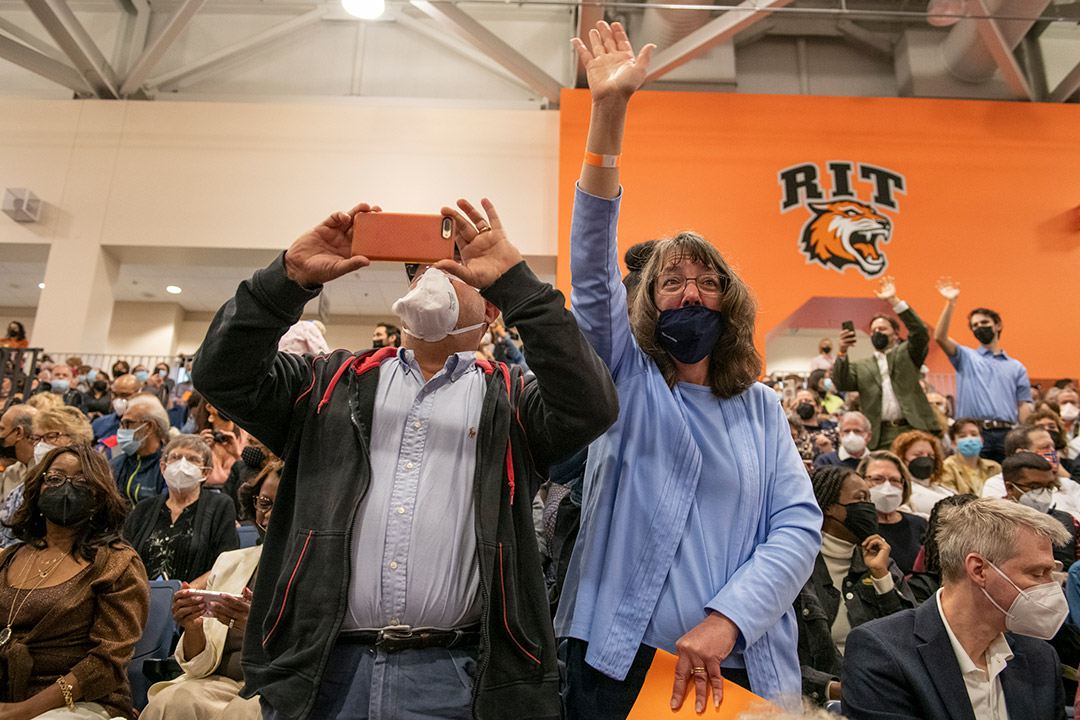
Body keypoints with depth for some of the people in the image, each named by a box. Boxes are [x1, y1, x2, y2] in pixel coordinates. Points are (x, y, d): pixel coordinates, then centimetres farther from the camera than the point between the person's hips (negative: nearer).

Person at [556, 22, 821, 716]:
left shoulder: (762, 409, 4)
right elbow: (593, 272, -14)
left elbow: (800, 525, -4)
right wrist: (609, 113, -21)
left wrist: (726, 620, -19)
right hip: (619, 659, -1)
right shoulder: (627, 378, -1)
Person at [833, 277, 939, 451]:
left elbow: (921, 333, -1)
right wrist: (842, 352, -12)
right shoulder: (861, 367, 17)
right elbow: (842, 384, 2)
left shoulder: (907, 353, 15)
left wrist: (894, 301, -6)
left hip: (913, 430, -1)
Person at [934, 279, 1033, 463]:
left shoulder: (1016, 367, 18)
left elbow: (1023, 405, 11)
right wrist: (950, 303, -15)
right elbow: (940, 337, -6)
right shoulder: (966, 357, 13)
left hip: (1007, 434, 2)